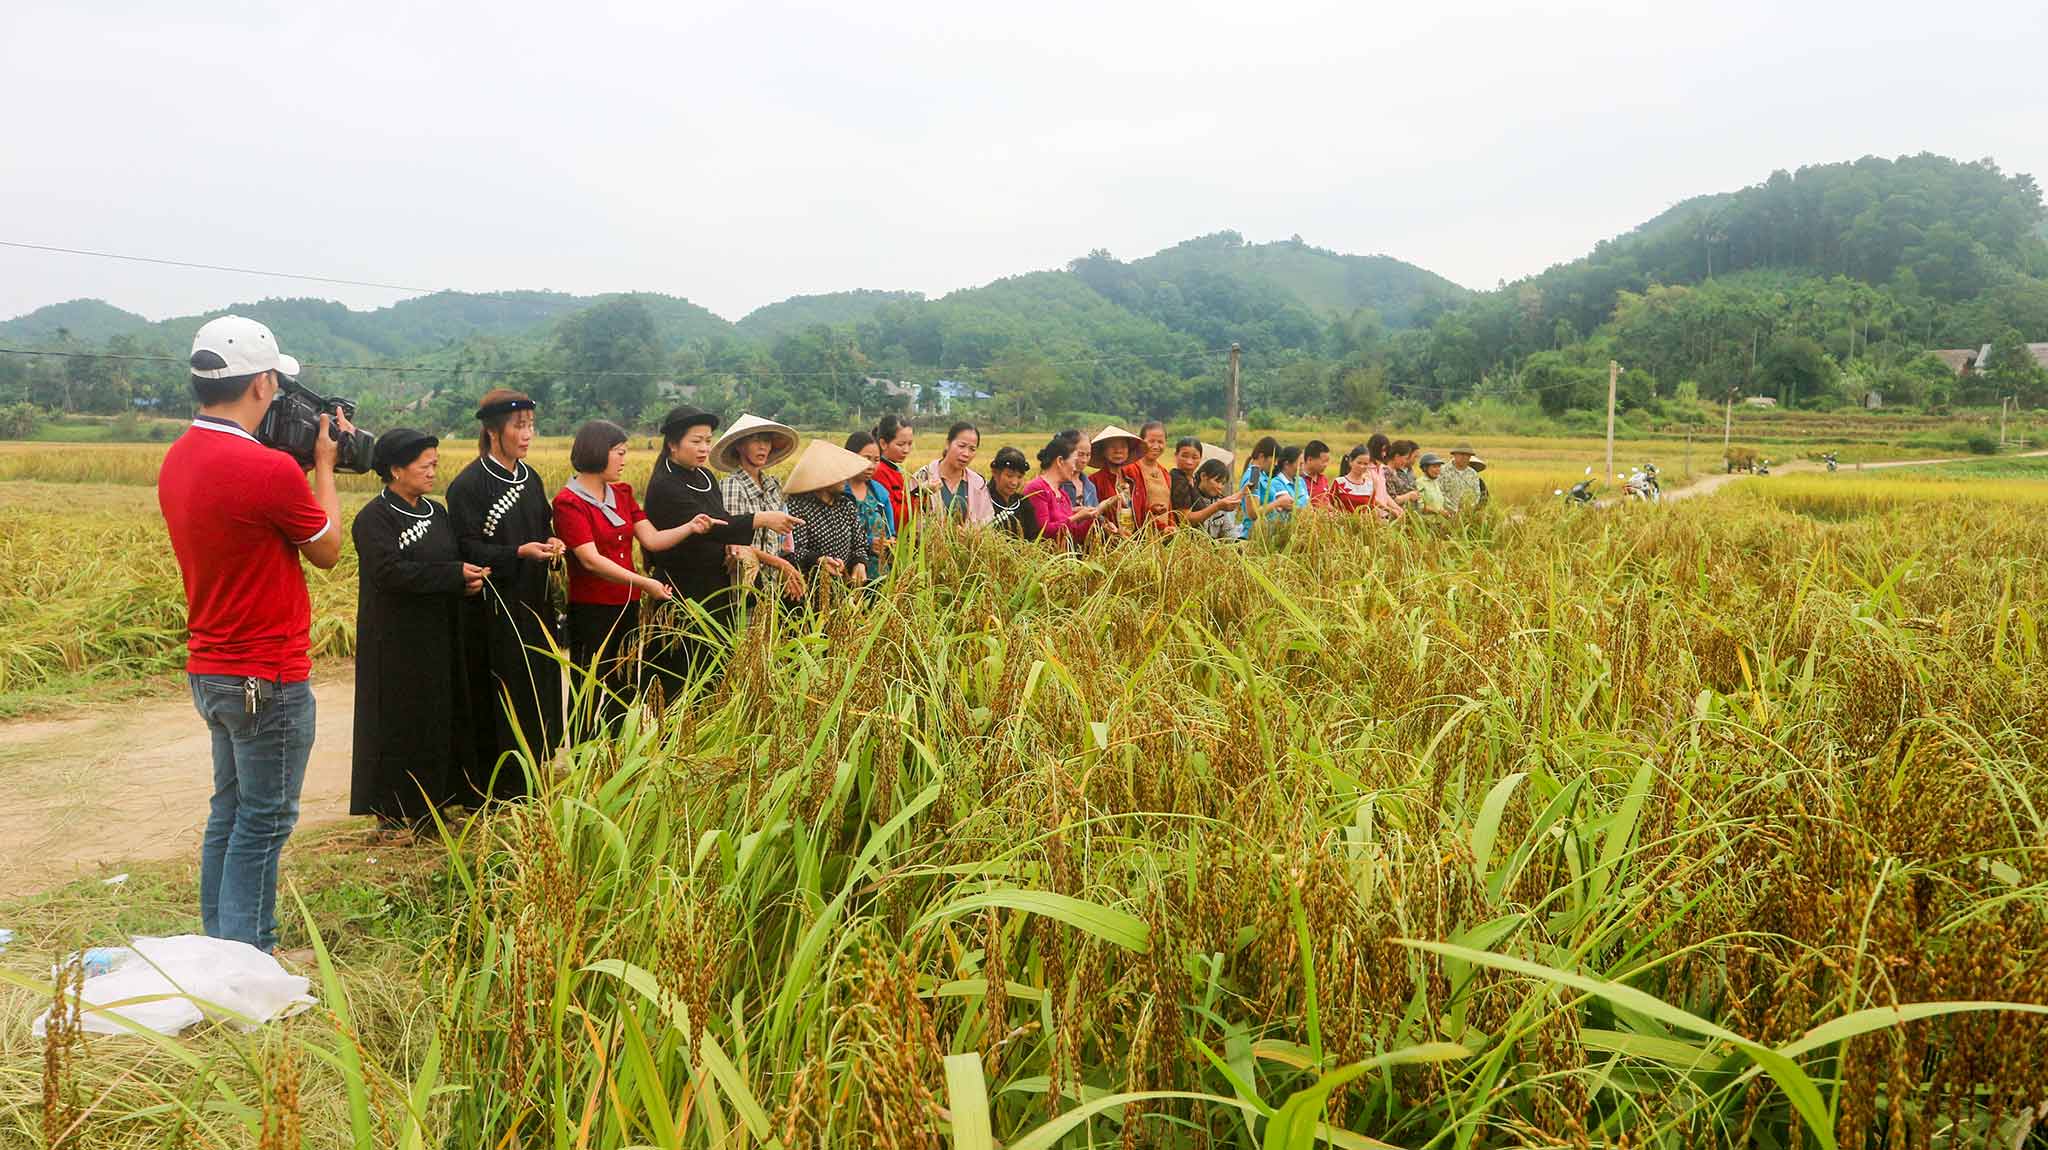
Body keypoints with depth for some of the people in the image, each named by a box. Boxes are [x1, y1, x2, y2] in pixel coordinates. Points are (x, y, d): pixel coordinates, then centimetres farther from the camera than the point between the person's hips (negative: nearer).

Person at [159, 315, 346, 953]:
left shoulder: (177, 461, 4)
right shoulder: (269, 469, -23)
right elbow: (328, 549, -8)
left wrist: (300, 463, 8)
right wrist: (323, 463, 2)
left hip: (210, 670, 9)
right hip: (267, 679, -9)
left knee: (230, 813, 18)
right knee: (263, 823, 1)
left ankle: (220, 949, 27)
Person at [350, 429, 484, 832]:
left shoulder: (437, 513, 11)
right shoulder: (374, 518, -12)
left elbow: (456, 558, 15)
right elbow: (390, 571, -24)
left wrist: (471, 579, -10)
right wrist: (455, 575, -22)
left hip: (438, 639, 7)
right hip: (395, 643, -7)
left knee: (438, 717, 10)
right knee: (398, 721, 0)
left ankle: (430, 800, 21)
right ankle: (393, 811, 9)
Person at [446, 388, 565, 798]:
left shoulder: (531, 479, 12)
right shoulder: (469, 485, -10)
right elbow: (468, 549, -14)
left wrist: (553, 545, -2)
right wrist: (519, 553, -26)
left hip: (533, 606, 7)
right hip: (492, 613, -7)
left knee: (537, 694, 10)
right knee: (498, 702, -3)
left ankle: (529, 779, 21)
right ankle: (496, 789, 7)